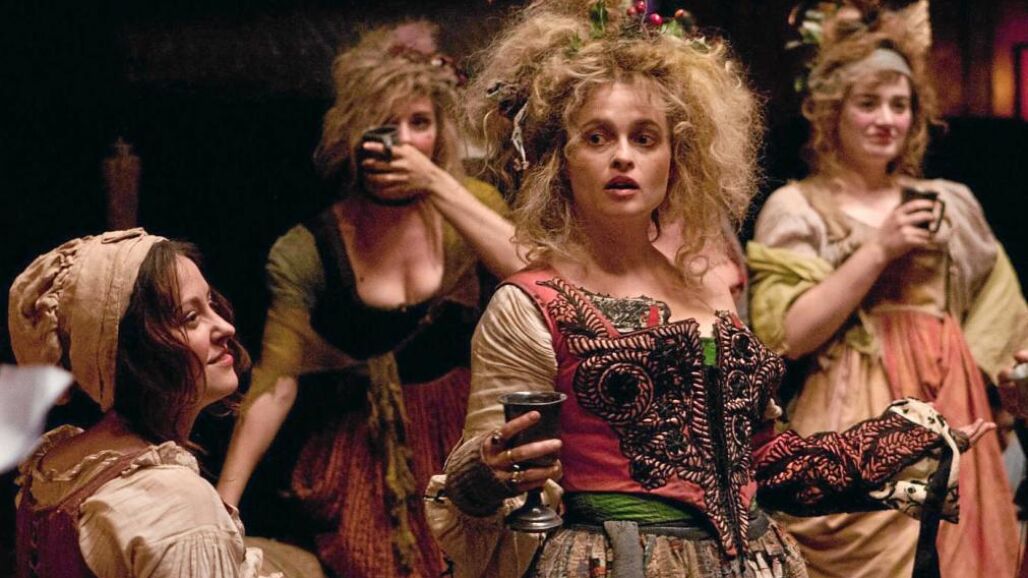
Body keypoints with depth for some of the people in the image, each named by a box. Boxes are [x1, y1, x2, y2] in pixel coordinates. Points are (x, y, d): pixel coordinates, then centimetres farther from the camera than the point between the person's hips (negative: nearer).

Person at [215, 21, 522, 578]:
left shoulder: (468, 204, 0)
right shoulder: (309, 251, -6)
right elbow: (276, 381, -11)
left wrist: (437, 185, -22)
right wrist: (224, 501, -20)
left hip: (466, 452, 1)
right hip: (365, 466, -1)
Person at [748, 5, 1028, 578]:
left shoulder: (951, 203, 15)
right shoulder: (795, 208, 1)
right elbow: (786, 335, -11)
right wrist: (879, 249, -12)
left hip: (952, 421, 4)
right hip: (856, 430, -4)